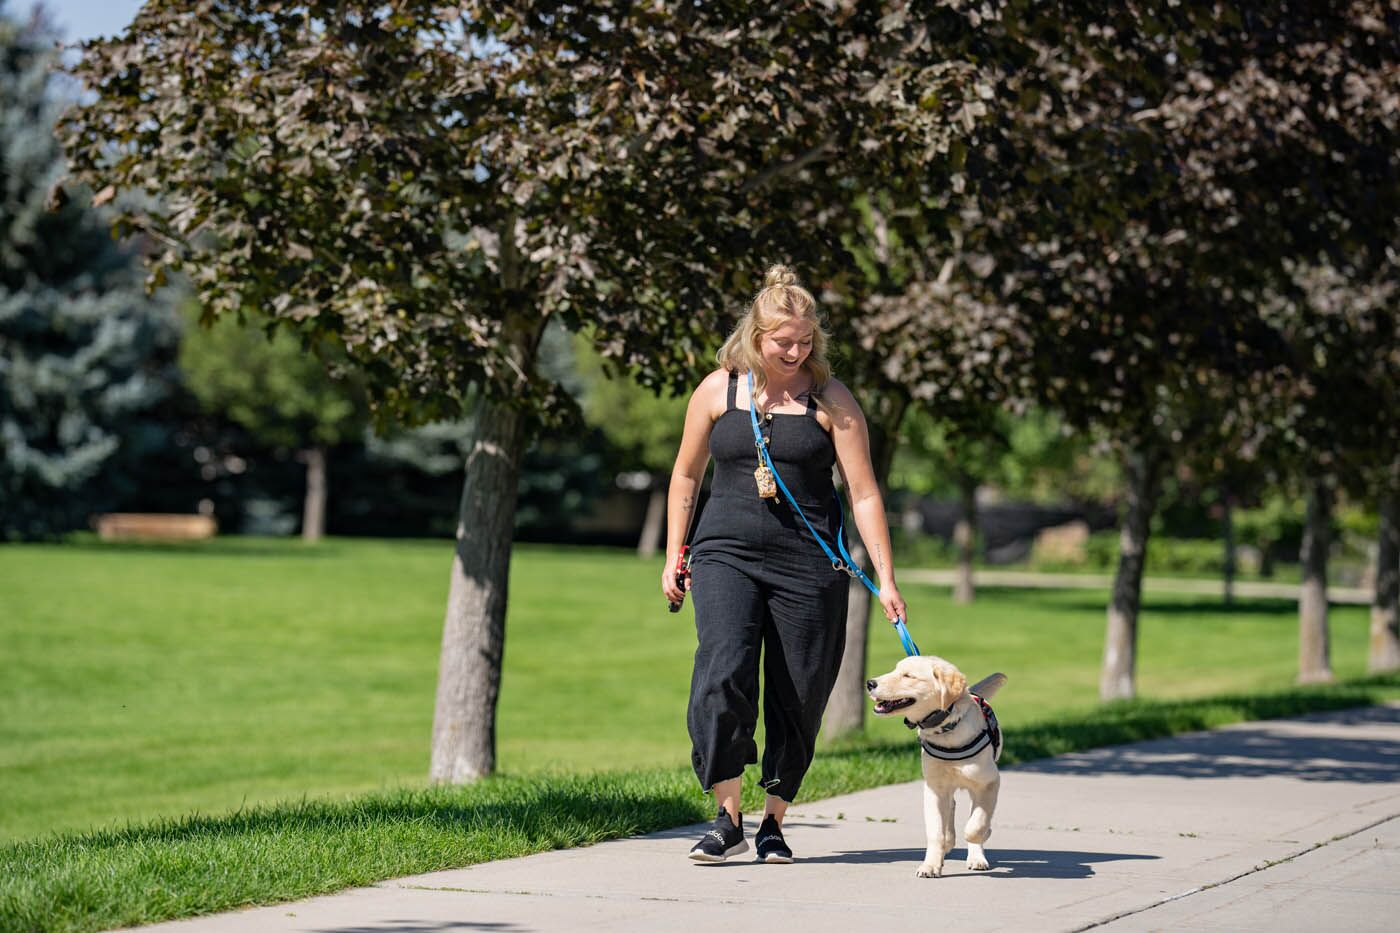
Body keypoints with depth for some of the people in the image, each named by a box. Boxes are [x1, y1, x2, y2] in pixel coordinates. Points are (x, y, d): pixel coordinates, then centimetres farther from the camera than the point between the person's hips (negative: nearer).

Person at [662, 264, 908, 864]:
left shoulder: (830, 401, 0)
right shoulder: (717, 391, 5)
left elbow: (863, 493, -1)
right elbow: (686, 476, 16)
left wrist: (886, 581, -5)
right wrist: (673, 558, 14)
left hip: (809, 563, 0)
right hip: (727, 555, 0)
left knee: (797, 696, 2)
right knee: (722, 675, -18)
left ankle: (774, 822, 16)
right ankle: (728, 819, -13)